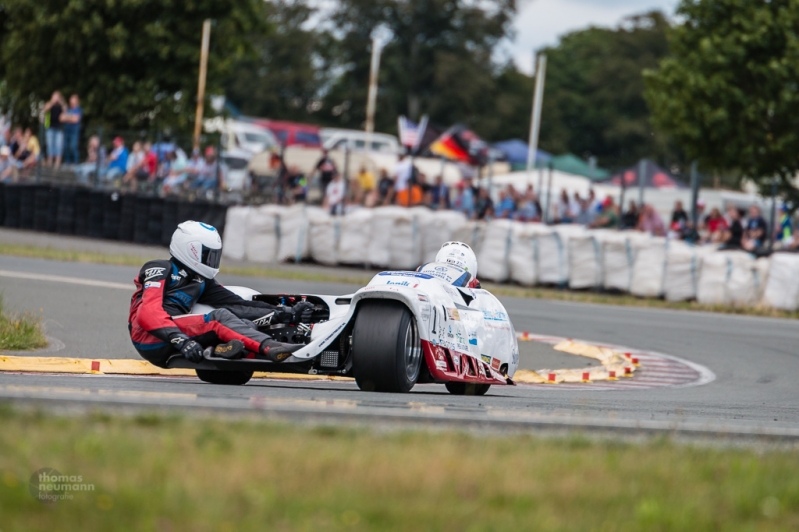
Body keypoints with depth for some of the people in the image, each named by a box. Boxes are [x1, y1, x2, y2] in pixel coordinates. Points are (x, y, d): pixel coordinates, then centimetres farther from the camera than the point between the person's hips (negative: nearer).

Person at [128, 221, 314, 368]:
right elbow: (148, 313, -16)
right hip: (152, 339, -8)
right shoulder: (160, 270, 0)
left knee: (246, 324, -10)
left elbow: (237, 305, 14)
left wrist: (285, 314, 2)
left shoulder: (201, 281, 24)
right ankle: (271, 349, -46)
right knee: (220, 317, -25)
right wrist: (181, 341, -32)